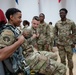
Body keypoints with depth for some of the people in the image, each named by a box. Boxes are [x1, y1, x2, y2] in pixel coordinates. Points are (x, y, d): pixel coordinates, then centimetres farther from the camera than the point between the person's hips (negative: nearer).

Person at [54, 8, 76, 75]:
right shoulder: (57, 23, 1)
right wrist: (59, 38, 3)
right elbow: (56, 33, 14)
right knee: (62, 59, 11)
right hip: (60, 44, 2)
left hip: (68, 44, -2)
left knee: (69, 58, 8)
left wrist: (70, 38, -3)